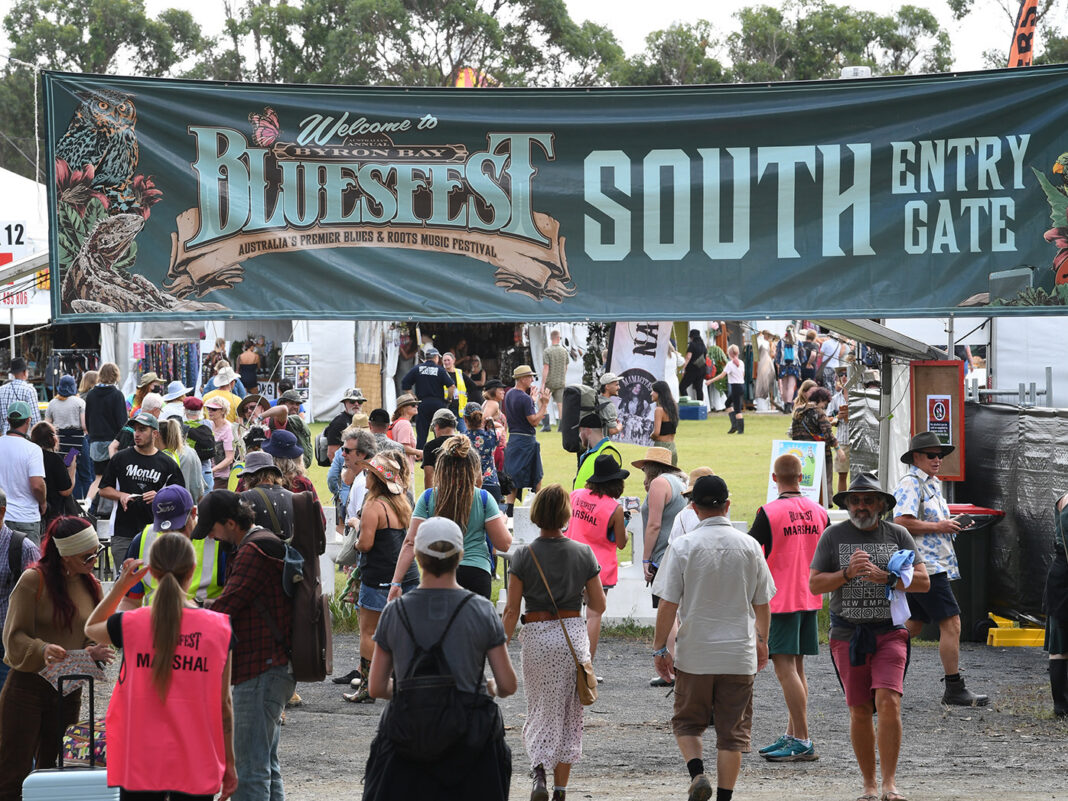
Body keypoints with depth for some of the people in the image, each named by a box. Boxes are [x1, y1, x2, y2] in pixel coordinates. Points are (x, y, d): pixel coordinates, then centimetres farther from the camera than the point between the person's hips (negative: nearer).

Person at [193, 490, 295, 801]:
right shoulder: (266, 543, 18)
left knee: (251, 767, -10)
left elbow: (225, 607, -18)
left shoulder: (253, 551, -15)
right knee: (267, 765, 16)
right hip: (274, 667, 11)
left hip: (260, 670, -11)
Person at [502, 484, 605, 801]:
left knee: (541, 709, 10)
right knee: (569, 715, 12)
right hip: (573, 634, 1)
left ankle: (539, 770, -16)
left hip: (536, 636, -1)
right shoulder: (584, 553, -3)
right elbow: (599, 606, 2)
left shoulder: (524, 556, -7)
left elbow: (511, 611, -7)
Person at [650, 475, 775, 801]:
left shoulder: (683, 546, -8)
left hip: (694, 653, -1)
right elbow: (762, 603, 8)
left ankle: (697, 773, -6)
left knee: (687, 722, 15)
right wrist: (761, 641, 24)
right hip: (739, 654, 1)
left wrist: (660, 648, 2)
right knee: (733, 731, 8)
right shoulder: (749, 546, -1)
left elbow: (668, 605, -8)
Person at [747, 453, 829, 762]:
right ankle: (792, 736, 18)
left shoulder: (769, 513, -12)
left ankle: (803, 743, -11)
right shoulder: (818, 511, 5)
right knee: (797, 668, 14)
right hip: (810, 598, 7)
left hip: (781, 599, -7)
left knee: (785, 669, -7)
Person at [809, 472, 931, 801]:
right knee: (860, 711, 3)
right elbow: (814, 584, 1)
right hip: (847, 634, 1)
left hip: (890, 632, -1)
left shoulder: (897, 535, 5)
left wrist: (885, 577, -15)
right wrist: (847, 573, -15)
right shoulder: (833, 536, 4)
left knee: (888, 702, -16)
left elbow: (922, 581, 0)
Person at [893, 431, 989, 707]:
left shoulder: (932, 485, 21)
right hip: (925, 566, -11)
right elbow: (902, 522, -22)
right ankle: (954, 689, -8)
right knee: (951, 623, -11)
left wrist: (951, 525, 13)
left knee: (913, 625, 13)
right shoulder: (910, 483, -11)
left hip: (934, 563, 11)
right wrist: (938, 526, -16)